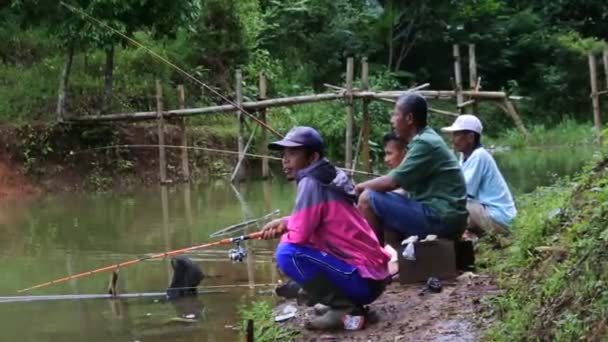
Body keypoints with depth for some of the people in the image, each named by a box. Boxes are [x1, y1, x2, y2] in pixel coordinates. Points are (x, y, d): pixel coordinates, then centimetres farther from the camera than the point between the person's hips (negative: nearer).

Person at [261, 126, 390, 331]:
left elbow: (299, 235, -18)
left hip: (362, 280, -10)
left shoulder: (310, 183, -14)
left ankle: (346, 309, -12)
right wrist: (286, 222, 12)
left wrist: (284, 228, 3)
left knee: (287, 253, -17)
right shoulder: (328, 179, 12)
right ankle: (344, 302, 14)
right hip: (371, 275, 10)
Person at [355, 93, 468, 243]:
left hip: (440, 218, -10)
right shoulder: (424, 140, 16)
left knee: (368, 199, -12)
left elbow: (393, 181, -16)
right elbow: (398, 181, 17)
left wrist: (362, 186, 0)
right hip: (445, 215, 10)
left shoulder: (424, 143, -14)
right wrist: (368, 186, 7)